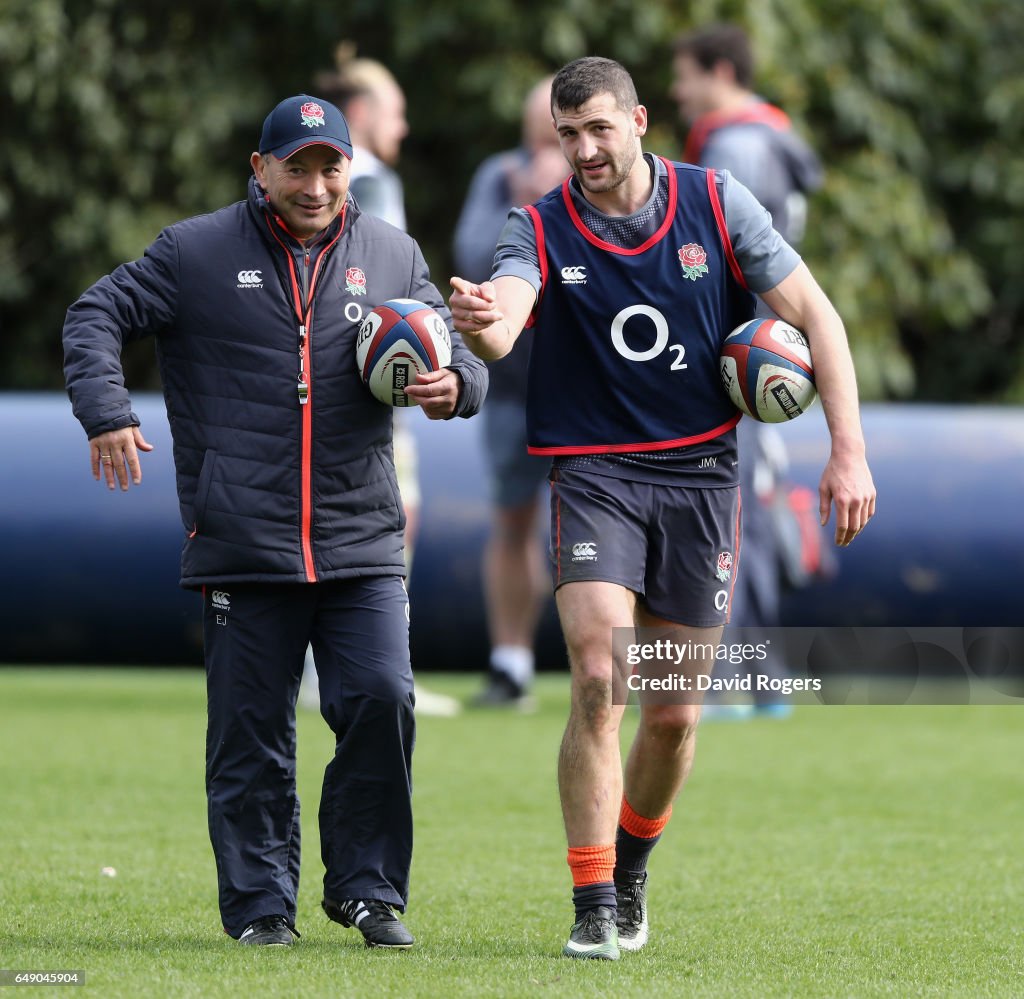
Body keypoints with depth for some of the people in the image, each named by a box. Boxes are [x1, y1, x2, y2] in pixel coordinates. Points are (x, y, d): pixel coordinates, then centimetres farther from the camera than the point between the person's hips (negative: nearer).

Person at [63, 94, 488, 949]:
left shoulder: (393, 256, 12)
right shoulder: (196, 254, 4)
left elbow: (458, 351, 18)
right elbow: (96, 317, 7)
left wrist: (453, 382, -7)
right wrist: (107, 414, -8)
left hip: (362, 541, 2)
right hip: (241, 547, -2)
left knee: (382, 703, -9)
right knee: (251, 731, 1)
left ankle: (368, 888, 5)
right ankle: (260, 903, 11)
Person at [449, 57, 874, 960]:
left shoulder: (716, 204, -3)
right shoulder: (542, 229, -5)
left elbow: (816, 315, 0)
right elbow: (500, 327, -25)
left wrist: (849, 451, -7)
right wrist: (482, 322, -51)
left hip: (700, 474, 1)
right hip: (595, 472, -1)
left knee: (675, 711, 6)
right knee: (598, 684, -18)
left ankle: (631, 868, 33)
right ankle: (593, 909, -12)